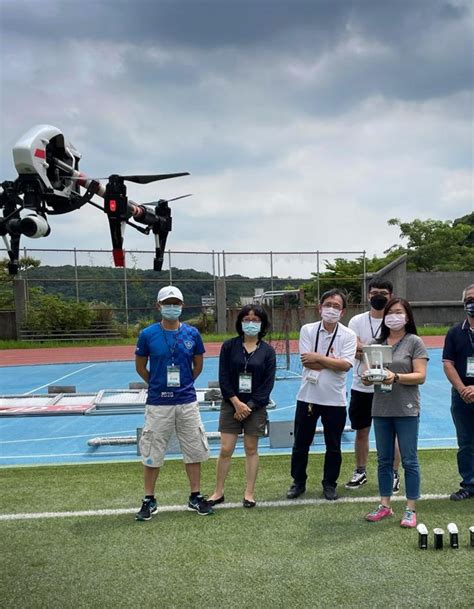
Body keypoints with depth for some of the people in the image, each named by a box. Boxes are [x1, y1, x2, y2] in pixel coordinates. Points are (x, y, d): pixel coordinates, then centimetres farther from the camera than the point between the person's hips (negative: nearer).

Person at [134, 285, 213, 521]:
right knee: (152, 453, 6)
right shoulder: (148, 334, -5)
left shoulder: (192, 334, 0)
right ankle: (149, 501, 21)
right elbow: (140, 367, 7)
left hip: (187, 401, 2)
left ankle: (195, 497, 24)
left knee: (194, 450, 9)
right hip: (158, 404, -2)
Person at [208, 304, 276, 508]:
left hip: (256, 407, 0)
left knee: (251, 449, 8)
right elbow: (223, 378, -4)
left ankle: (249, 493, 19)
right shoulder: (229, 346, -1)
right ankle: (218, 492, 16)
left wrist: (249, 406, -10)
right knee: (225, 450, 1)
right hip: (231, 405, 0)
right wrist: (237, 403, -12)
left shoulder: (268, 351, -1)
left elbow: (268, 384, -4)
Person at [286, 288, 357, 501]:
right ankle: (298, 482, 28)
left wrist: (318, 358, -16)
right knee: (301, 443, 11)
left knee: (333, 446, 11)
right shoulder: (307, 330, -2)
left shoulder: (348, 335, -3)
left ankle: (329, 484, 29)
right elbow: (307, 363, -12)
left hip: (335, 399, -1)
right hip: (307, 396, 1)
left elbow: (346, 365, -17)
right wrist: (334, 362, -12)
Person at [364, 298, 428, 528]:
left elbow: (420, 376, -10)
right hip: (381, 409, 5)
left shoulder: (414, 342, -3)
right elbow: (367, 373, 12)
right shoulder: (377, 343, 11)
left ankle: (410, 509, 12)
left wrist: (396, 376, -23)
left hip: (406, 410, -5)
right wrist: (367, 378, -11)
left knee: (409, 460, 2)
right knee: (384, 460, 12)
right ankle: (384, 505, 23)